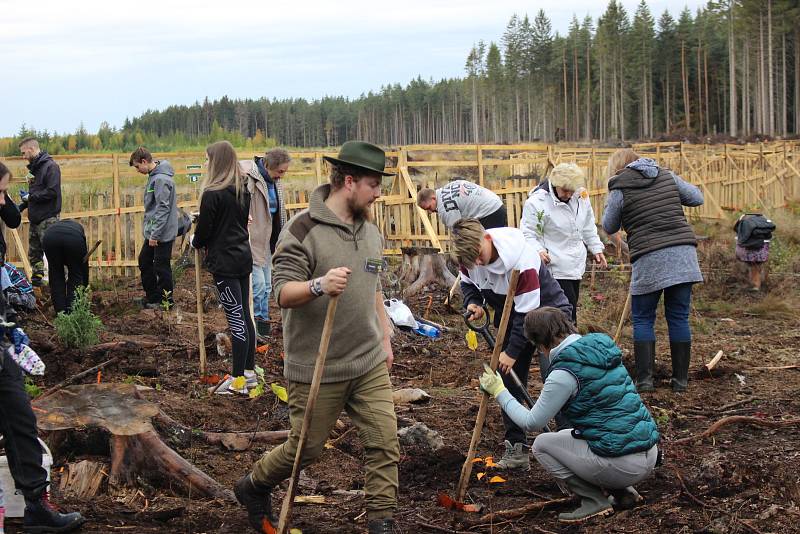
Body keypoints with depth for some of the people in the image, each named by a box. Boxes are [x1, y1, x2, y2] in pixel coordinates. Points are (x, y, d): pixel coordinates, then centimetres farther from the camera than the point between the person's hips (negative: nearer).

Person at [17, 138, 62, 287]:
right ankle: (36, 282, 20)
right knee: (34, 253, 12)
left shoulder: (50, 166, -11)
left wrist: (29, 197, -14)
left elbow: (52, 192, -20)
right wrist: (21, 206, 11)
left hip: (48, 219, -9)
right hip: (35, 219, 9)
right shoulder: (35, 167, 16)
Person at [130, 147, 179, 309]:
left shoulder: (161, 179, -21)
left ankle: (166, 301, 13)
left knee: (161, 268, 1)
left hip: (163, 234, -10)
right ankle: (152, 297, 27)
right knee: (144, 262, 17)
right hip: (153, 232, 10)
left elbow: (163, 209, -24)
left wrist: (155, 234, -21)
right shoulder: (153, 176, 10)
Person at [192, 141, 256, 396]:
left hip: (224, 262, -8)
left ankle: (238, 380, -1)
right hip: (243, 255, 8)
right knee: (245, 316, 15)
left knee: (236, 319, -6)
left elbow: (204, 228, -12)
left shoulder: (213, 193, -16)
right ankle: (249, 372, 23)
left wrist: (196, 241, 11)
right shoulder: (242, 189, 8)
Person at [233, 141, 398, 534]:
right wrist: (318, 286, -38)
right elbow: (283, 293, -19)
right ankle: (253, 487, 34)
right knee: (306, 449, 8)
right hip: (317, 370, -6)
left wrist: (385, 338, 20)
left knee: (385, 445, 1)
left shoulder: (371, 232, 9)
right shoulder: (303, 230, -14)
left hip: (370, 364, 6)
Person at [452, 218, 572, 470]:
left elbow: (528, 312, -29)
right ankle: (516, 447, 9)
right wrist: (473, 302, -14)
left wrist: (512, 352, -24)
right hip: (510, 315, 6)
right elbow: (468, 282, 8)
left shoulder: (522, 260, -35)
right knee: (509, 379, 3)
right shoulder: (470, 255, -15)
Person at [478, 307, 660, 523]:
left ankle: (594, 501, 2)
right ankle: (623, 492, 17)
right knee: (563, 436, 26)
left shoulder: (564, 374, -15)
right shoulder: (602, 347, 8)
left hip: (625, 464, -8)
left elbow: (531, 423, -5)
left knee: (542, 444, 6)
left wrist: (499, 392, 7)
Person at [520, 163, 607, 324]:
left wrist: (596, 249, 18)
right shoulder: (537, 202, -17)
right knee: (568, 308, -12)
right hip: (554, 266, -7)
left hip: (576, 265, 7)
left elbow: (588, 227, 19)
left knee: (572, 308, 13)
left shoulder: (580, 196, 3)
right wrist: (538, 250, -29)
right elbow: (528, 234, -12)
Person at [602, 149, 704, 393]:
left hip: (649, 259, -4)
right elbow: (697, 197, 18)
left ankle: (644, 379, 3)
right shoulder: (668, 176, 11)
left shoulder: (620, 190, 0)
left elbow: (609, 227, 10)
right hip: (683, 254, 4)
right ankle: (681, 379, 13)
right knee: (679, 318, 10)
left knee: (642, 319, 9)